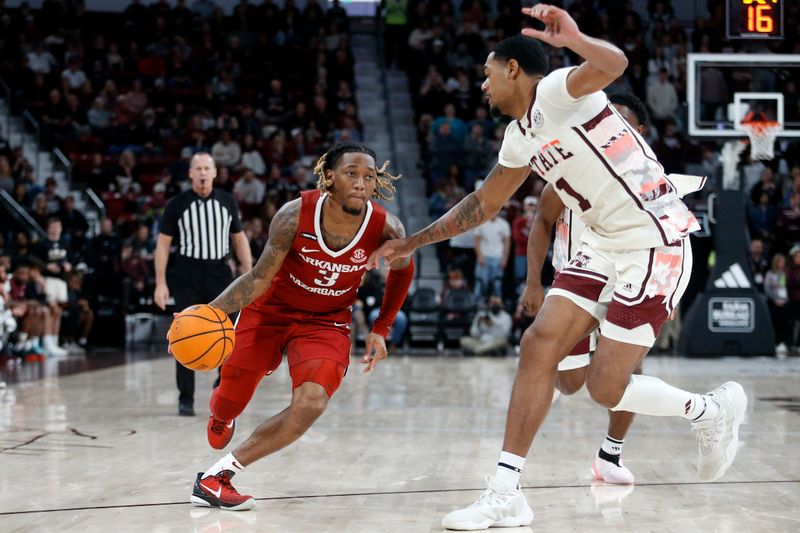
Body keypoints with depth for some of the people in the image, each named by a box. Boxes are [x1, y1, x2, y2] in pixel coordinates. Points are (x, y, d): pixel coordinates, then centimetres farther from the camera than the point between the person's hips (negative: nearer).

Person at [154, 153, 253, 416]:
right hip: (187, 277, -2)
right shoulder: (177, 204, -3)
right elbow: (163, 243, 0)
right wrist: (161, 283, -7)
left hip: (219, 274, 2)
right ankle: (186, 398, 4)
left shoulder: (227, 202, 5)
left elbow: (239, 239, 12)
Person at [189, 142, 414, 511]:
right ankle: (220, 413, 51)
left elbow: (402, 271, 2)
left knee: (310, 405, -25)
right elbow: (259, 279, -18)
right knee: (230, 404, 7)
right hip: (270, 310, 0)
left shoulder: (386, 230, -22)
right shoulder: (296, 214, -26)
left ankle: (217, 477, -12)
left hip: (326, 322, 1)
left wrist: (380, 330, 2)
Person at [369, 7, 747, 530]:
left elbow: (614, 63, -35)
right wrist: (413, 243, 28)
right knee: (538, 347, -2)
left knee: (607, 387, -8)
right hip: (606, 245, 9)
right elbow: (485, 203, 26)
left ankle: (713, 411, 18)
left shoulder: (555, 91, -13)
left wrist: (574, 38, -55)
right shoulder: (520, 135, 13)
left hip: (656, 242, -9)